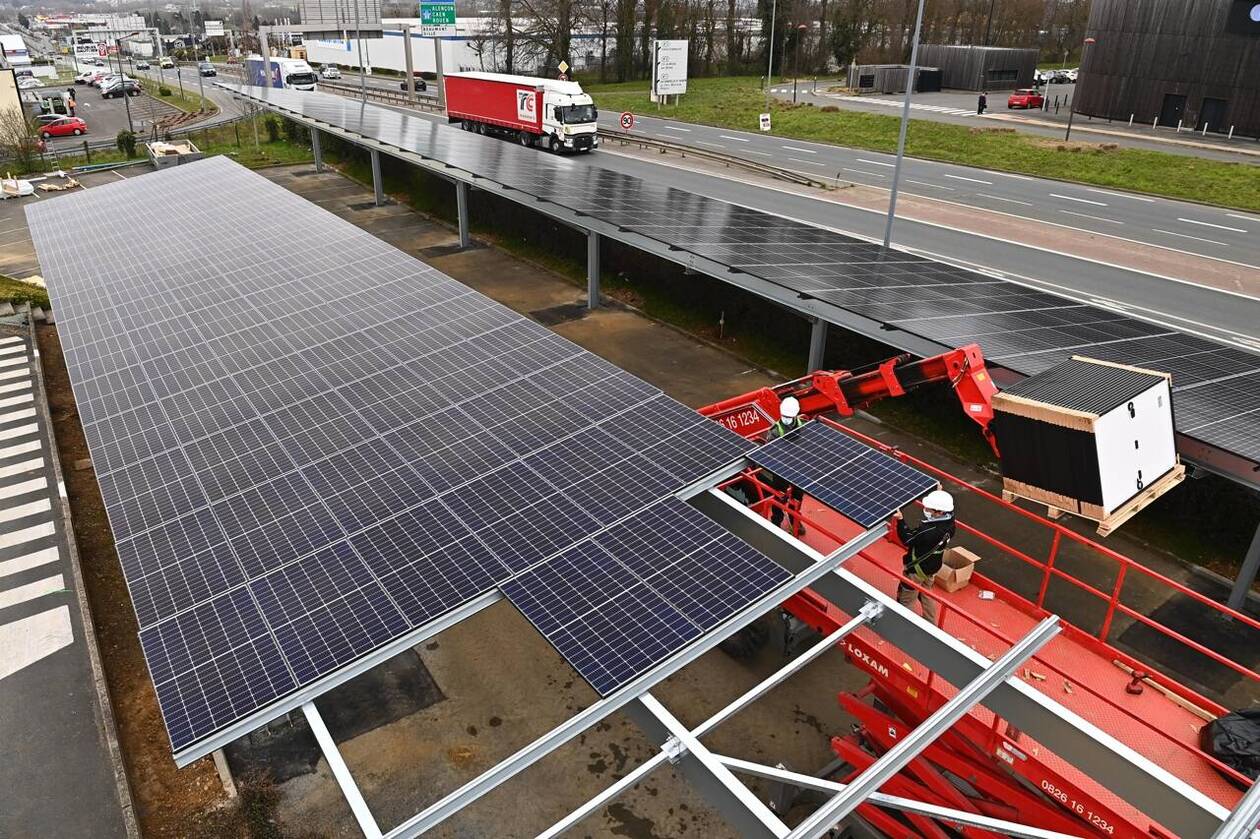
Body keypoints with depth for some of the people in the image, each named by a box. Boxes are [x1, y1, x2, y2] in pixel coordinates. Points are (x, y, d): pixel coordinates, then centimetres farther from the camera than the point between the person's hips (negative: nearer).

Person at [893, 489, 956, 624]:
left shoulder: (929, 532, -40)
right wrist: (938, 492, 8)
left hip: (917, 569, -8)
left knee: (906, 600, 13)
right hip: (932, 567, 8)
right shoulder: (949, 520, -17)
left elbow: (908, 539, -27)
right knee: (926, 595, 30)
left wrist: (900, 520, -31)